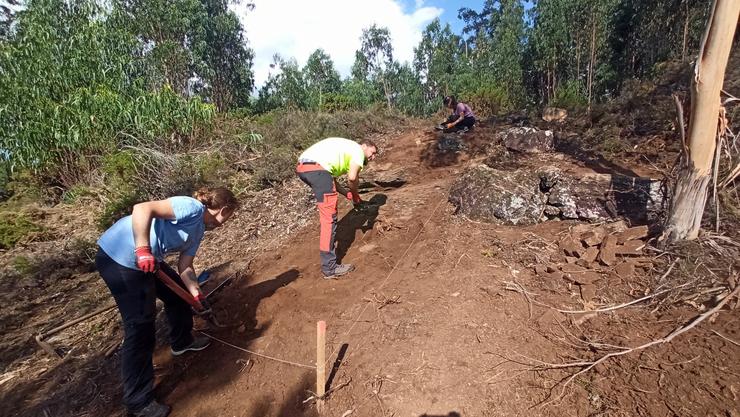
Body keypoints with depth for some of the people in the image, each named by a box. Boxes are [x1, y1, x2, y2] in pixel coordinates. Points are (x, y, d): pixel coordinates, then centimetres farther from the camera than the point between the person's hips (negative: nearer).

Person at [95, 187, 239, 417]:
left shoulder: (198, 231, 11)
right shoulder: (192, 207, -18)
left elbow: (185, 267, 12)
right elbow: (142, 209, -29)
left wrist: (195, 293, 1)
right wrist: (143, 250, -33)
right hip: (118, 256, -10)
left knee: (179, 292, 21)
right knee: (140, 326, -6)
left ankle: (182, 341, 45)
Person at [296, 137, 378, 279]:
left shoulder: (345, 148, 34)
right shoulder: (358, 150, 11)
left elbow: (331, 179, 27)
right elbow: (352, 177, -6)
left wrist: (348, 194, 18)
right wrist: (355, 194, 13)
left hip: (302, 166, 10)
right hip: (316, 168, -10)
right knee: (329, 217, -8)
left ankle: (328, 237, 47)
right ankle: (329, 268, -6)